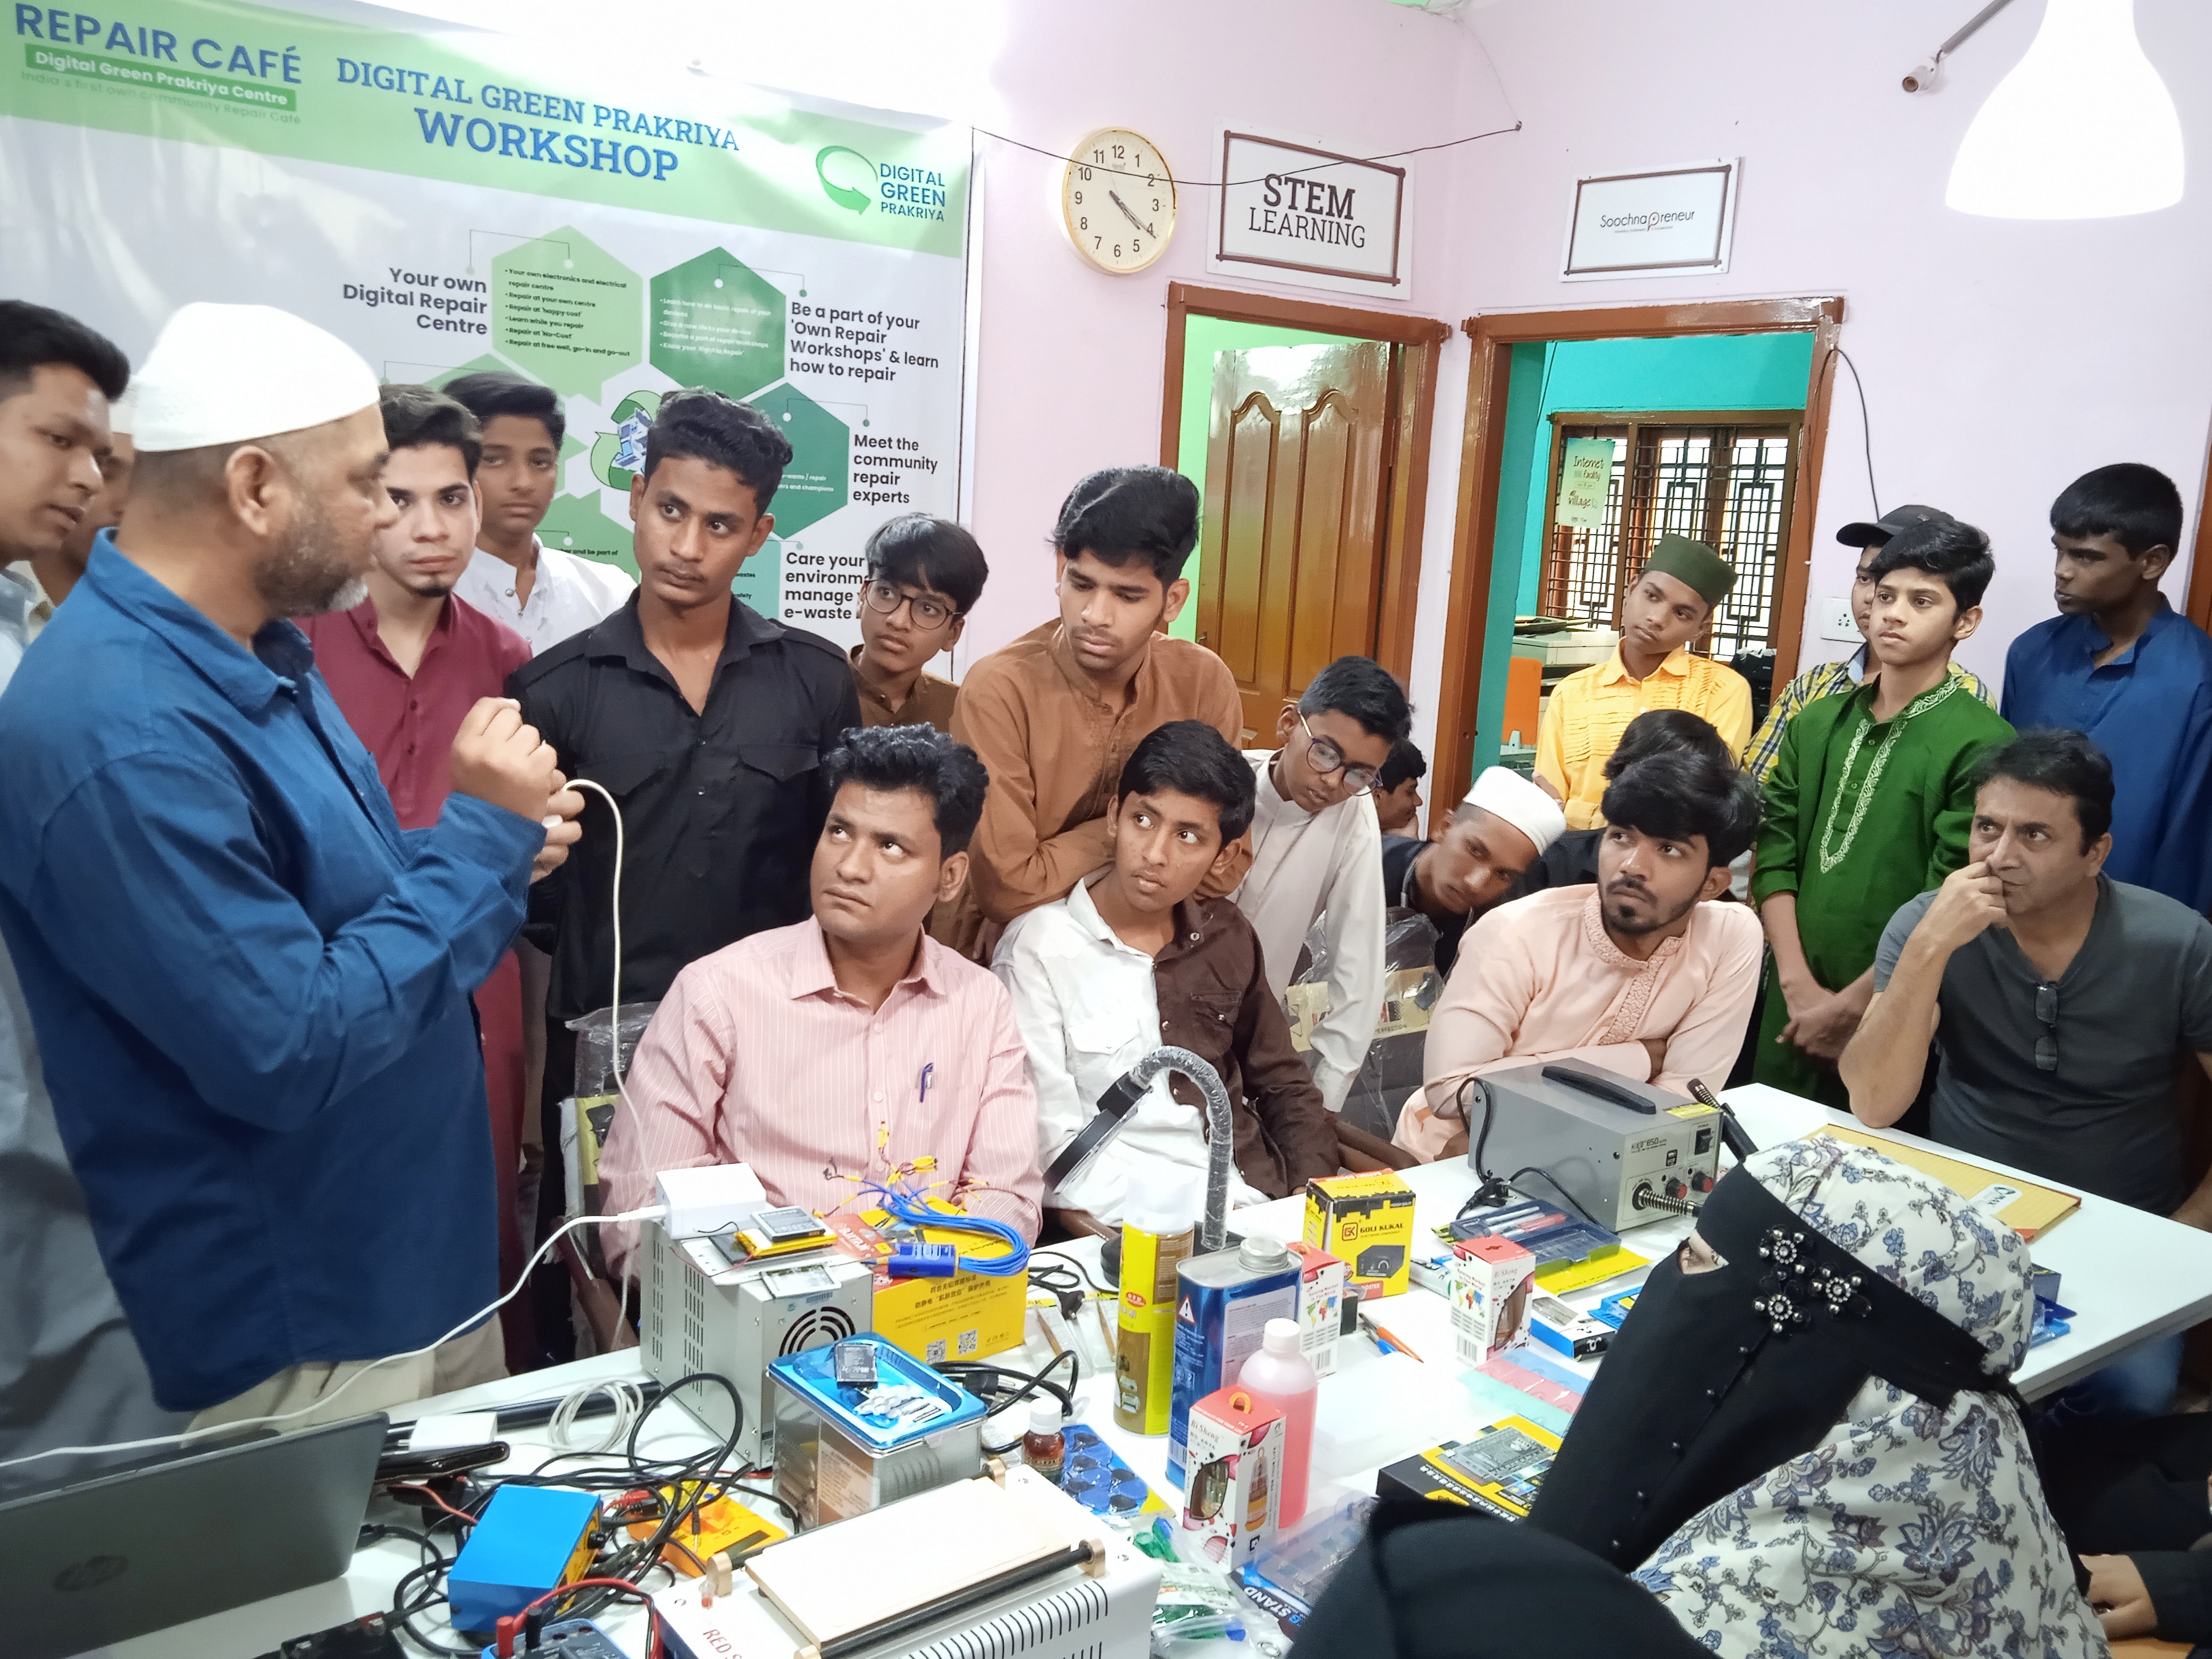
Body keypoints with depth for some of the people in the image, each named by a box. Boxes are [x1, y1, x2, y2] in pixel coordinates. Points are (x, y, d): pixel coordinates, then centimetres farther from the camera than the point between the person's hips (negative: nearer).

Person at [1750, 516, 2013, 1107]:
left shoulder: (1983, 745, -10)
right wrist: (1797, 984, -8)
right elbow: (1775, 856, 2)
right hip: (1792, 1011, 5)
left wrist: (1850, 1005, -11)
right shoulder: (1815, 723, 7)